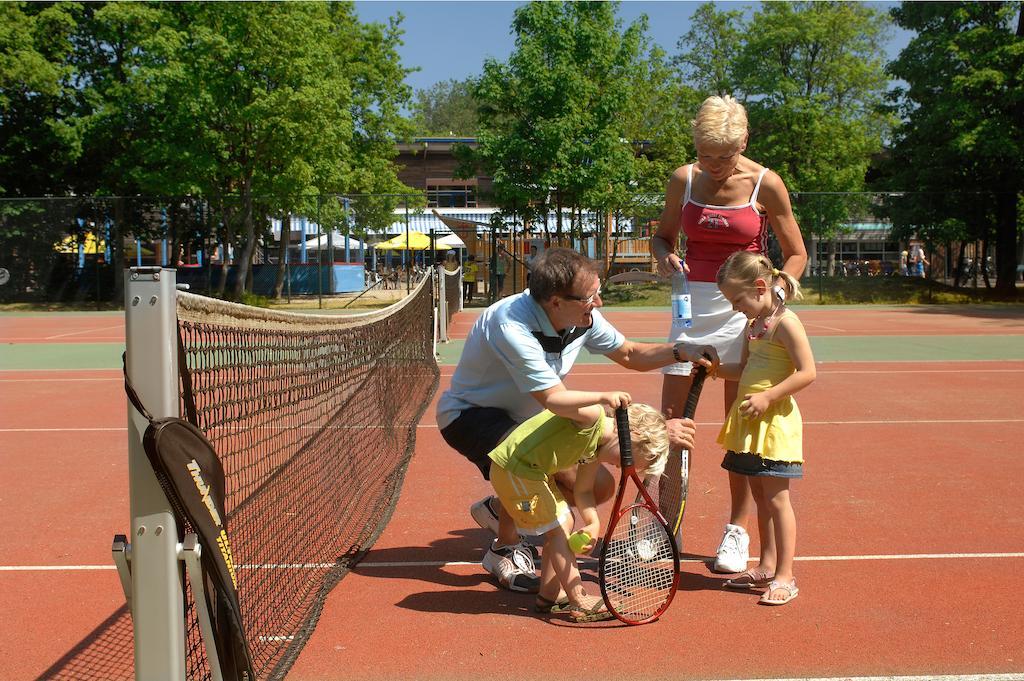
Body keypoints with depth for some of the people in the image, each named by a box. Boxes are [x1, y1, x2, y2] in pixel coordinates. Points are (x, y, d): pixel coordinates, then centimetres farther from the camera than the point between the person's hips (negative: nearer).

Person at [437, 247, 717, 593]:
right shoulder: (512, 327, -35)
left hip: (523, 419, 8)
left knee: (600, 486, -3)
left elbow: (629, 354, 6)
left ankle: (498, 508, 19)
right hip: (469, 414, -8)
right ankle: (505, 551, -9)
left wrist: (680, 351, -15)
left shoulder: (584, 316, -12)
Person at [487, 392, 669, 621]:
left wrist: (593, 523, -5)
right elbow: (553, 402, -39)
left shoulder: (596, 450, 8)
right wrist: (601, 397, -49)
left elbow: (583, 491, 11)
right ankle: (579, 602, 1)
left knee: (565, 523, 15)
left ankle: (549, 594, 25)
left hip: (534, 471, 10)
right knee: (558, 530, -6)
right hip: (514, 469, -10)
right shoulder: (592, 417, -21)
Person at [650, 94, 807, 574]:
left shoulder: (765, 185, -6)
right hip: (692, 304, 3)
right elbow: (662, 235, 16)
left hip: (744, 309, -3)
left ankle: (737, 530, 17)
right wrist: (665, 256, -8)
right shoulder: (683, 180, 2)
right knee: (669, 419, 1)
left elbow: (796, 254, 1)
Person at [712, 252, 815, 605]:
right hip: (750, 421, 9)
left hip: (774, 420, -9)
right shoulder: (753, 324, 13)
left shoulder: (785, 323, -14)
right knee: (759, 495, 15)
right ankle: (767, 566, 26)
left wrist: (767, 396, -23)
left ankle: (785, 576, 3)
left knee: (776, 497, -4)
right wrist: (715, 368, 7)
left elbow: (807, 372, -19)